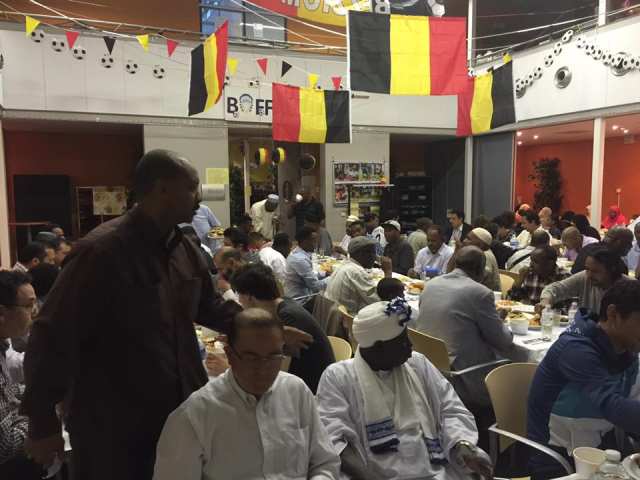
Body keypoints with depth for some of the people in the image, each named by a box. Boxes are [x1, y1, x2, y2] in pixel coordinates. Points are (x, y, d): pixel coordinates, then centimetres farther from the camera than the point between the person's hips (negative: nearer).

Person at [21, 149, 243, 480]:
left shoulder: (183, 248, 3)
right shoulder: (102, 251, -22)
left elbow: (209, 307, 14)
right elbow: (53, 337, -19)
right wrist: (43, 422, -16)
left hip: (179, 412, 7)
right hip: (112, 425, -7)